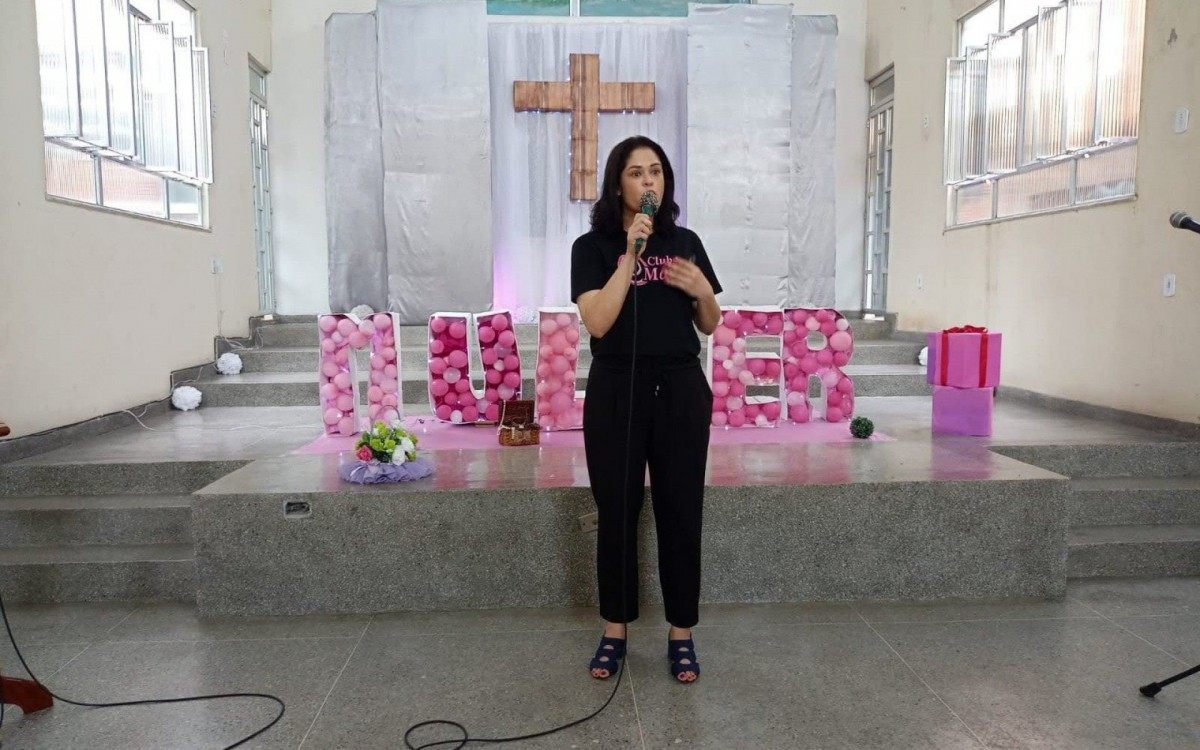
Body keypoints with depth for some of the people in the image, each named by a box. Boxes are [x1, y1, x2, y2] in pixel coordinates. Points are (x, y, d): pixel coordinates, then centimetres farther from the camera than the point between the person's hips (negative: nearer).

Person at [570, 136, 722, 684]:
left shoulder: (686, 242, 9)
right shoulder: (593, 246, -1)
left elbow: (710, 327, 13)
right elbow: (598, 322, -16)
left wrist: (702, 292, -7)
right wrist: (631, 253, -17)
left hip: (680, 390, 2)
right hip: (616, 391, -2)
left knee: (680, 513, 6)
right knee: (616, 513, 6)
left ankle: (682, 635, 20)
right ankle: (614, 631, 23)